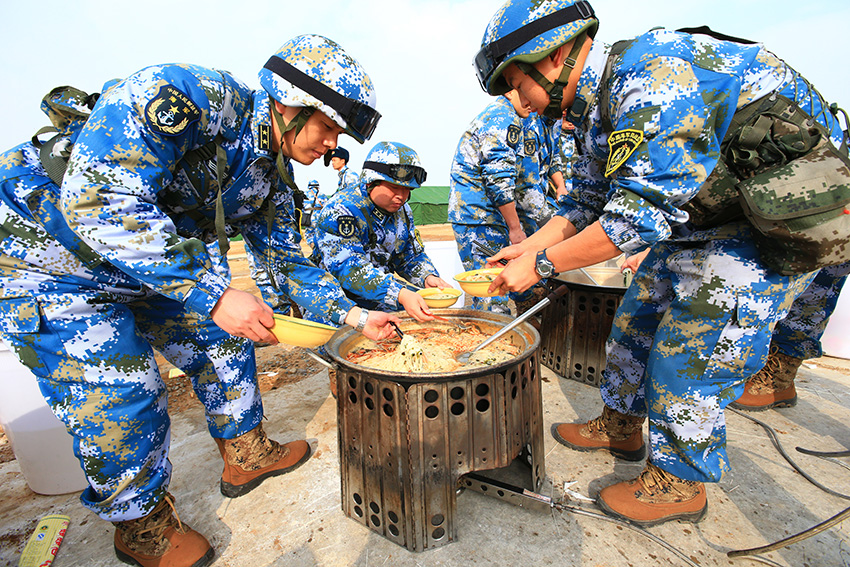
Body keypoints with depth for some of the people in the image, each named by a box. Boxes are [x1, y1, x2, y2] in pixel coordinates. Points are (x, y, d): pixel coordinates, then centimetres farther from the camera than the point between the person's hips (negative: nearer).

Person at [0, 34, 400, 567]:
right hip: (54, 260, -7)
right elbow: (98, 199, -37)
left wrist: (353, 315, -3)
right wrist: (212, 294, -40)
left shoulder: (272, 177, -4)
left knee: (224, 342, 7)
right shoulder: (182, 96, -29)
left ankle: (246, 454, 29)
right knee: (124, 399, -7)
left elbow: (287, 259, 3)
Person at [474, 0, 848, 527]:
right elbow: (586, 204, 11)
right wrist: (525, 247, 5)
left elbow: (641, 214, -33)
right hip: (701, 215, 9)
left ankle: (680, 483, 12)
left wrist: (541, 264, -26)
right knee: (636, 320, 10)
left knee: (689, 350, -9)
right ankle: (622, 426, 29)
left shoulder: (653, 75, -28)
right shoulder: (598, 109, 3)